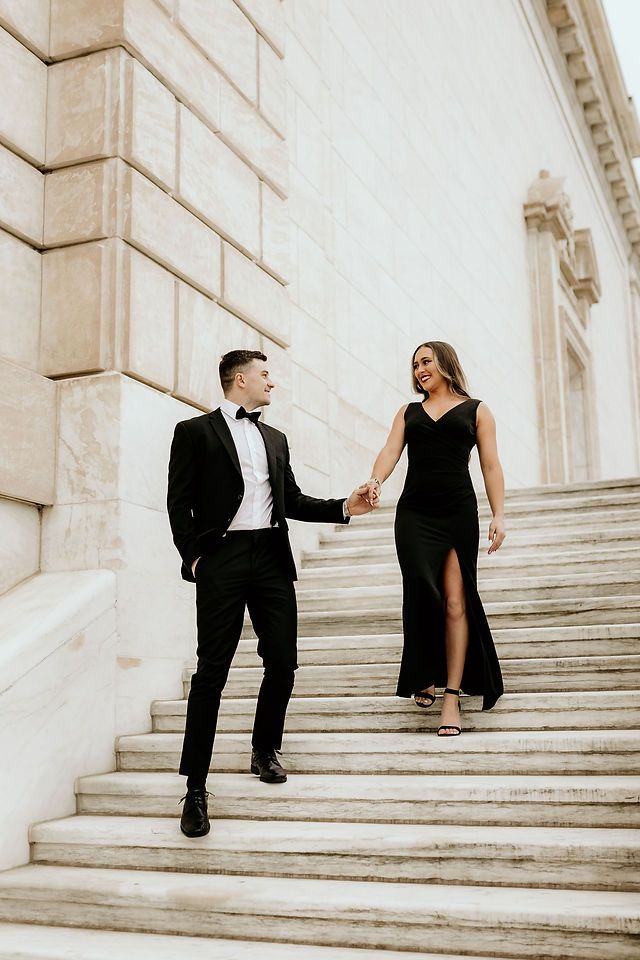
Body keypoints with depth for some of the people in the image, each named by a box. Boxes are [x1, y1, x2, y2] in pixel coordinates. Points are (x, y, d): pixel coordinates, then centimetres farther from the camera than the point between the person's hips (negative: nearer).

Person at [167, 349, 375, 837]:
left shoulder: (275, 438, 21)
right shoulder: (196, 431, 4)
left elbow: (292, 501, 20)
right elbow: (179, 503, 0)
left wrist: (344, 507, 7)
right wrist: (193, 557, -10)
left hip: (272, 559, 5)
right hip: (222, 560, -5)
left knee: (282, 663, 5)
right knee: (212, 671, -5)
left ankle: (266, 750, 29)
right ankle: (195, 787, 1)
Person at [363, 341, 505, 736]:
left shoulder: (476, 410, 13)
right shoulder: (408, 412, 20)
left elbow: (491, 466, 7)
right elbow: (390, 451, 4)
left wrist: (499, 515, -5)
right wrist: (376, 480, -17)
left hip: (459, 513, -2)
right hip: (414, 514, 2)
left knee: (456, 601, -6)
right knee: (422, 592, -12)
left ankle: (452, 696, -4)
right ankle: (424, 677, 6)